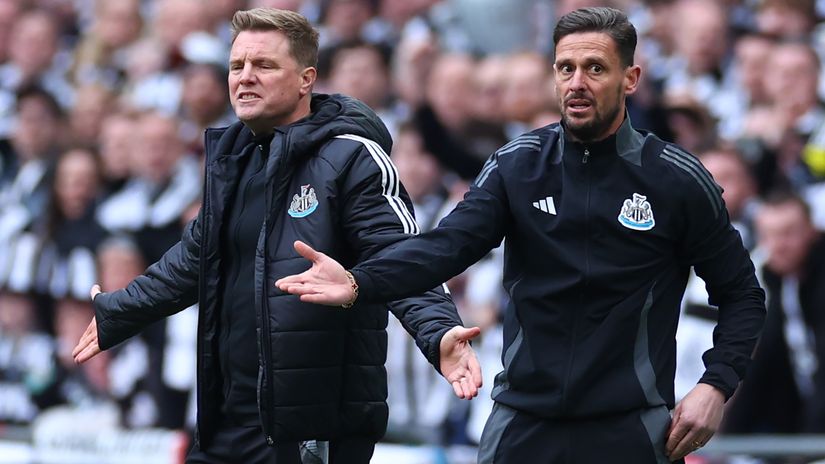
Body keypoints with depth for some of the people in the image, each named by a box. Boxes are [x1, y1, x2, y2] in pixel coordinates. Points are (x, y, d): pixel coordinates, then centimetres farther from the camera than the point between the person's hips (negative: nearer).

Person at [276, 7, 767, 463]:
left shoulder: (677, 179, -2)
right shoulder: (518, 165, 2)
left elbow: (741, 293, 5)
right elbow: (449, 243, -11)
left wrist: (716, 386, -9)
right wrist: (359, 283, -29)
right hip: (524, 423, 2)